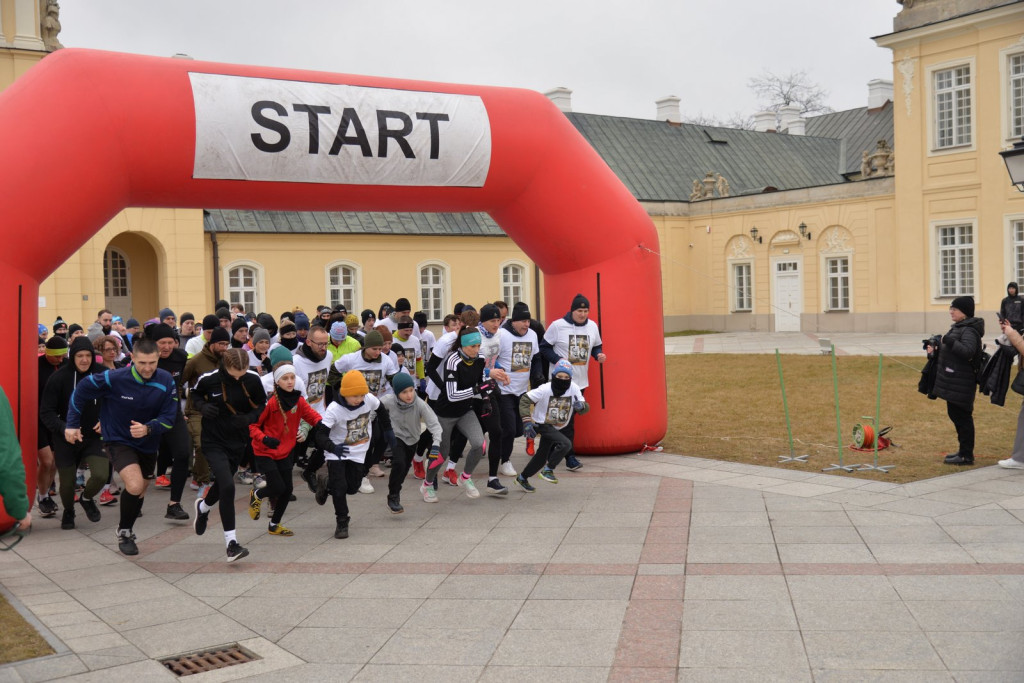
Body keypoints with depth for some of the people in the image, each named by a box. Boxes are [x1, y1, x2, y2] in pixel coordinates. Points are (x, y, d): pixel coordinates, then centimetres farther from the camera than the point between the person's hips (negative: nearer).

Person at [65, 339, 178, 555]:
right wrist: (72, 424, -5)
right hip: (118, 440, -4)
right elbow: (81, 391, -8)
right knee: (134, 486, -25)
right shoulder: (115, 378, -23)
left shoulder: (167, 382, -15)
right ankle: (124, 532, 1)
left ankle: (126, 531, 47)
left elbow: (168, 418, -13)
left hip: (147, 443, 4)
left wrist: (148, 428, -32)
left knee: (140, 493, 19)